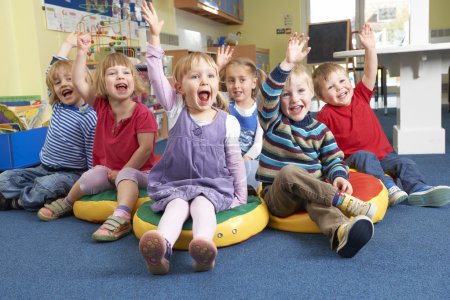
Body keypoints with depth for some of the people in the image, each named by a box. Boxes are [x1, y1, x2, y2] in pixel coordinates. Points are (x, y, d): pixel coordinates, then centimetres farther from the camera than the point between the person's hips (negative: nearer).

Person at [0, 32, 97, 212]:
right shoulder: (57, 107, 5)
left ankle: (17, 200, -6)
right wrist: (67, 44, 21)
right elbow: (53, 69, 15)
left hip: (72, 174, -7)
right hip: (44, 169, 7)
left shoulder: (89, 119, -16)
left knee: (45, 188, -33)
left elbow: (93, 157, -13)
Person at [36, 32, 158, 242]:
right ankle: (66, 203, 14)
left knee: (126, 176, -34)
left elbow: (146, 148, -22)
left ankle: (120, 218, -45)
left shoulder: (142, 114, -21)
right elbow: (78, 82, -3)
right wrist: (82, 52, -11)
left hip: (137, 171, -5)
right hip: (108, 168, 5)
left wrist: (122, 171, -17)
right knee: (90, 177, -15)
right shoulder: (102, 106, -4)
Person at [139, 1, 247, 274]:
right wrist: (155, 36, -13)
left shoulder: (228, 122, 0)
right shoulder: (176, 109, 2)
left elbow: (235, 161, 6)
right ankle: (162, 247, -54)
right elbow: (157, 78, -9)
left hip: (214, 185, 0)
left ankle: (203, 244, -56)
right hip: (174, 183, 1)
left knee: (202, 203, -31)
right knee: (177, 204, -29)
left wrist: (240, 196, 6)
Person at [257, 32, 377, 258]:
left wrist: (338, 176, -16)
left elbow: (333, 160, 8)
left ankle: (340, 233, -65)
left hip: (311, 191, 2)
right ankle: (344, 202, -36)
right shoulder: (274, 121, 2)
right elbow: (268, 93, -17)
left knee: (318, 201, -35)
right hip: (277, 196, -1)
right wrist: (288, 63, -28)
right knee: (288, 172, -36)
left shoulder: (320, 129, 9)